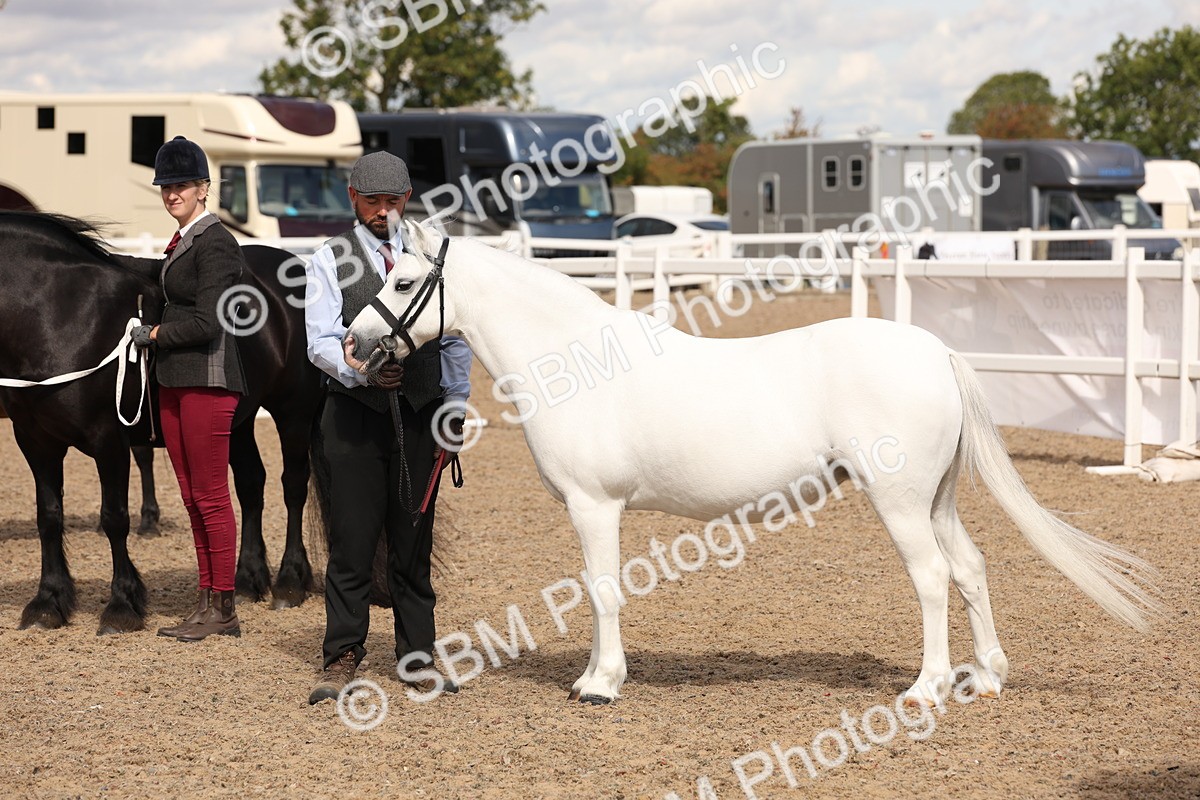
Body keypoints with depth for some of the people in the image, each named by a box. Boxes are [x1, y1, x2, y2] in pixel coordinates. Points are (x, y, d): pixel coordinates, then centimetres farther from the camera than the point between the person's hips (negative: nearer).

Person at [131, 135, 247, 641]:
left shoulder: (215, 243, -13)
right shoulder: (182, 243, 16)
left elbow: (206, 322, -18)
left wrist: (153, 334, -9)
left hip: (207, 381, -10)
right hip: (174, 382, 10)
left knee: (210, 497, -4)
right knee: (192, 497, 11)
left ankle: (223, 609, 2)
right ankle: (207, 604, 16)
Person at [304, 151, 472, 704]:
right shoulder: (330, 261, 3)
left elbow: (455, 339, 11)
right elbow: (320, 341, -6)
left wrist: (456, 407, 3)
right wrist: (363, 369, -24)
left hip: (420, 413, 2)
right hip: (355, 414, -2)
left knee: (414, 542, 7)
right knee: (352, 542, -3)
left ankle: (416, 655, 15)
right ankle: (342, 658, 4)